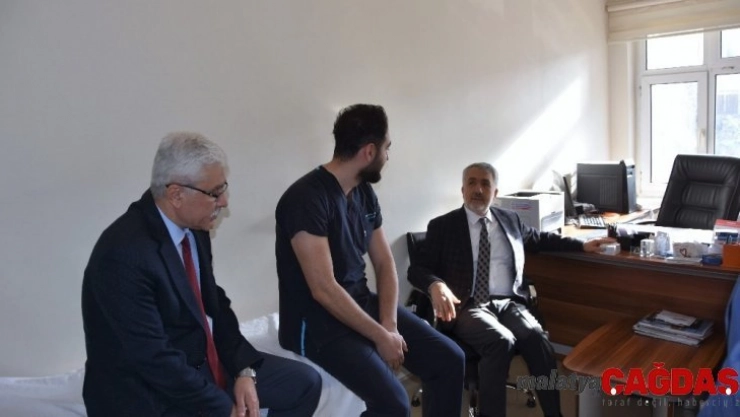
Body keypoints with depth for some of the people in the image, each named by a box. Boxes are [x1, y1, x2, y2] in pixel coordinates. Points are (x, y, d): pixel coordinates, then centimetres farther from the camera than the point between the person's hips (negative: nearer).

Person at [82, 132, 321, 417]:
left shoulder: (193, 227, -3)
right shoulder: (123, 254, -27)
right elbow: (155, 358, -26)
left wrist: (244, 369, -5)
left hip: (204, 363, 7)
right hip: (149, 393, -7)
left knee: (304, 382, 5)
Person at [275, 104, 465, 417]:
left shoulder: (365, 194, 5)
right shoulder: (306, 198, -21)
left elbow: (385, 264, 7)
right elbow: (324, 290, -25)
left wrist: (389, 324, -8)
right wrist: (381, 337, -18)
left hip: (362, 303, 8)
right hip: (317, 321, -8)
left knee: (449, 359, 0)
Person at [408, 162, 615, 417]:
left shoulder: (510, 220, 17)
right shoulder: (442, 226, 3)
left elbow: (542, 239, 34)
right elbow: (417, 269, -3)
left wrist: (582, 245, 25)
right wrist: (436, 285, -25)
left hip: (509, 304, 4)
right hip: (468, 307, -3)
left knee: (536, 337, -27)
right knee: (502, 341, -32)